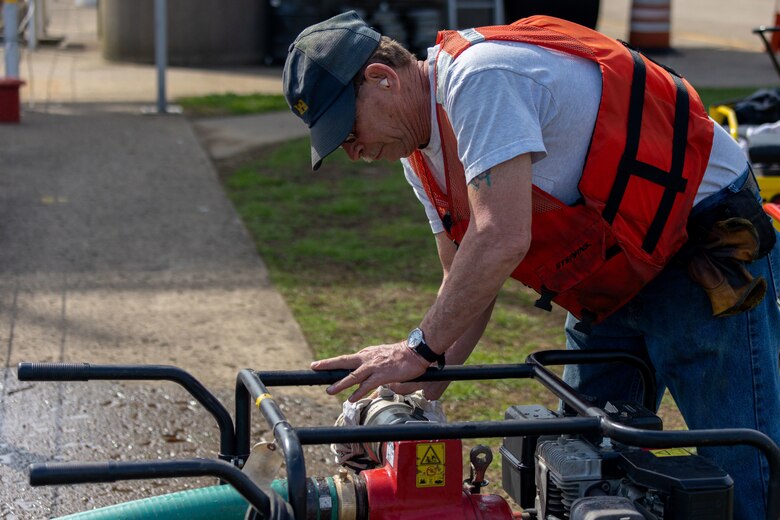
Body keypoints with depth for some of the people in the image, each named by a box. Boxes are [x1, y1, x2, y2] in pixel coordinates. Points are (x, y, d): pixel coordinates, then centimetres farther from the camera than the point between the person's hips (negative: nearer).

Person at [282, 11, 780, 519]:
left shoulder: (477, 75, -25)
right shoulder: (421, 154, 6)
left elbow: (501, 240, -33)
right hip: (614, 283, 10)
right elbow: (466, 284, 7)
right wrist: (414, 395, -3)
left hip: (711, 247, -10)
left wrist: (420, 349, -25)